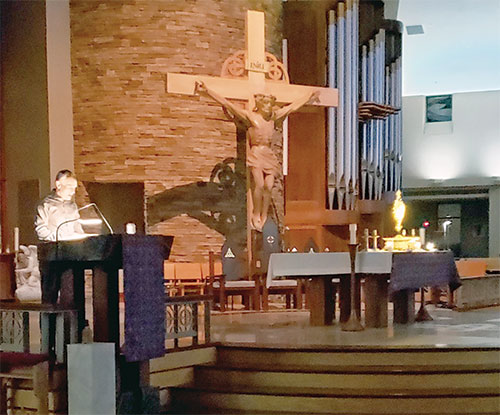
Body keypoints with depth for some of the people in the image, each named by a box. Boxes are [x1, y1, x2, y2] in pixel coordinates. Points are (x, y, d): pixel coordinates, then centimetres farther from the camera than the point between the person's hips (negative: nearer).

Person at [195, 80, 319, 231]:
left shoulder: (273, 117, 14)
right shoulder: (249, 116, 1)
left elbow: (293, 107, 26)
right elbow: (227, 104, -5)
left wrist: (310, 96, 36)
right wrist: (207, 91, -12)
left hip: (269, 155, 4)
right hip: (255, 153, -4)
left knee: (268, 186, -11)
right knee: (259, 184, -20)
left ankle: (264, 218, -1)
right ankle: (255, 216, -5)